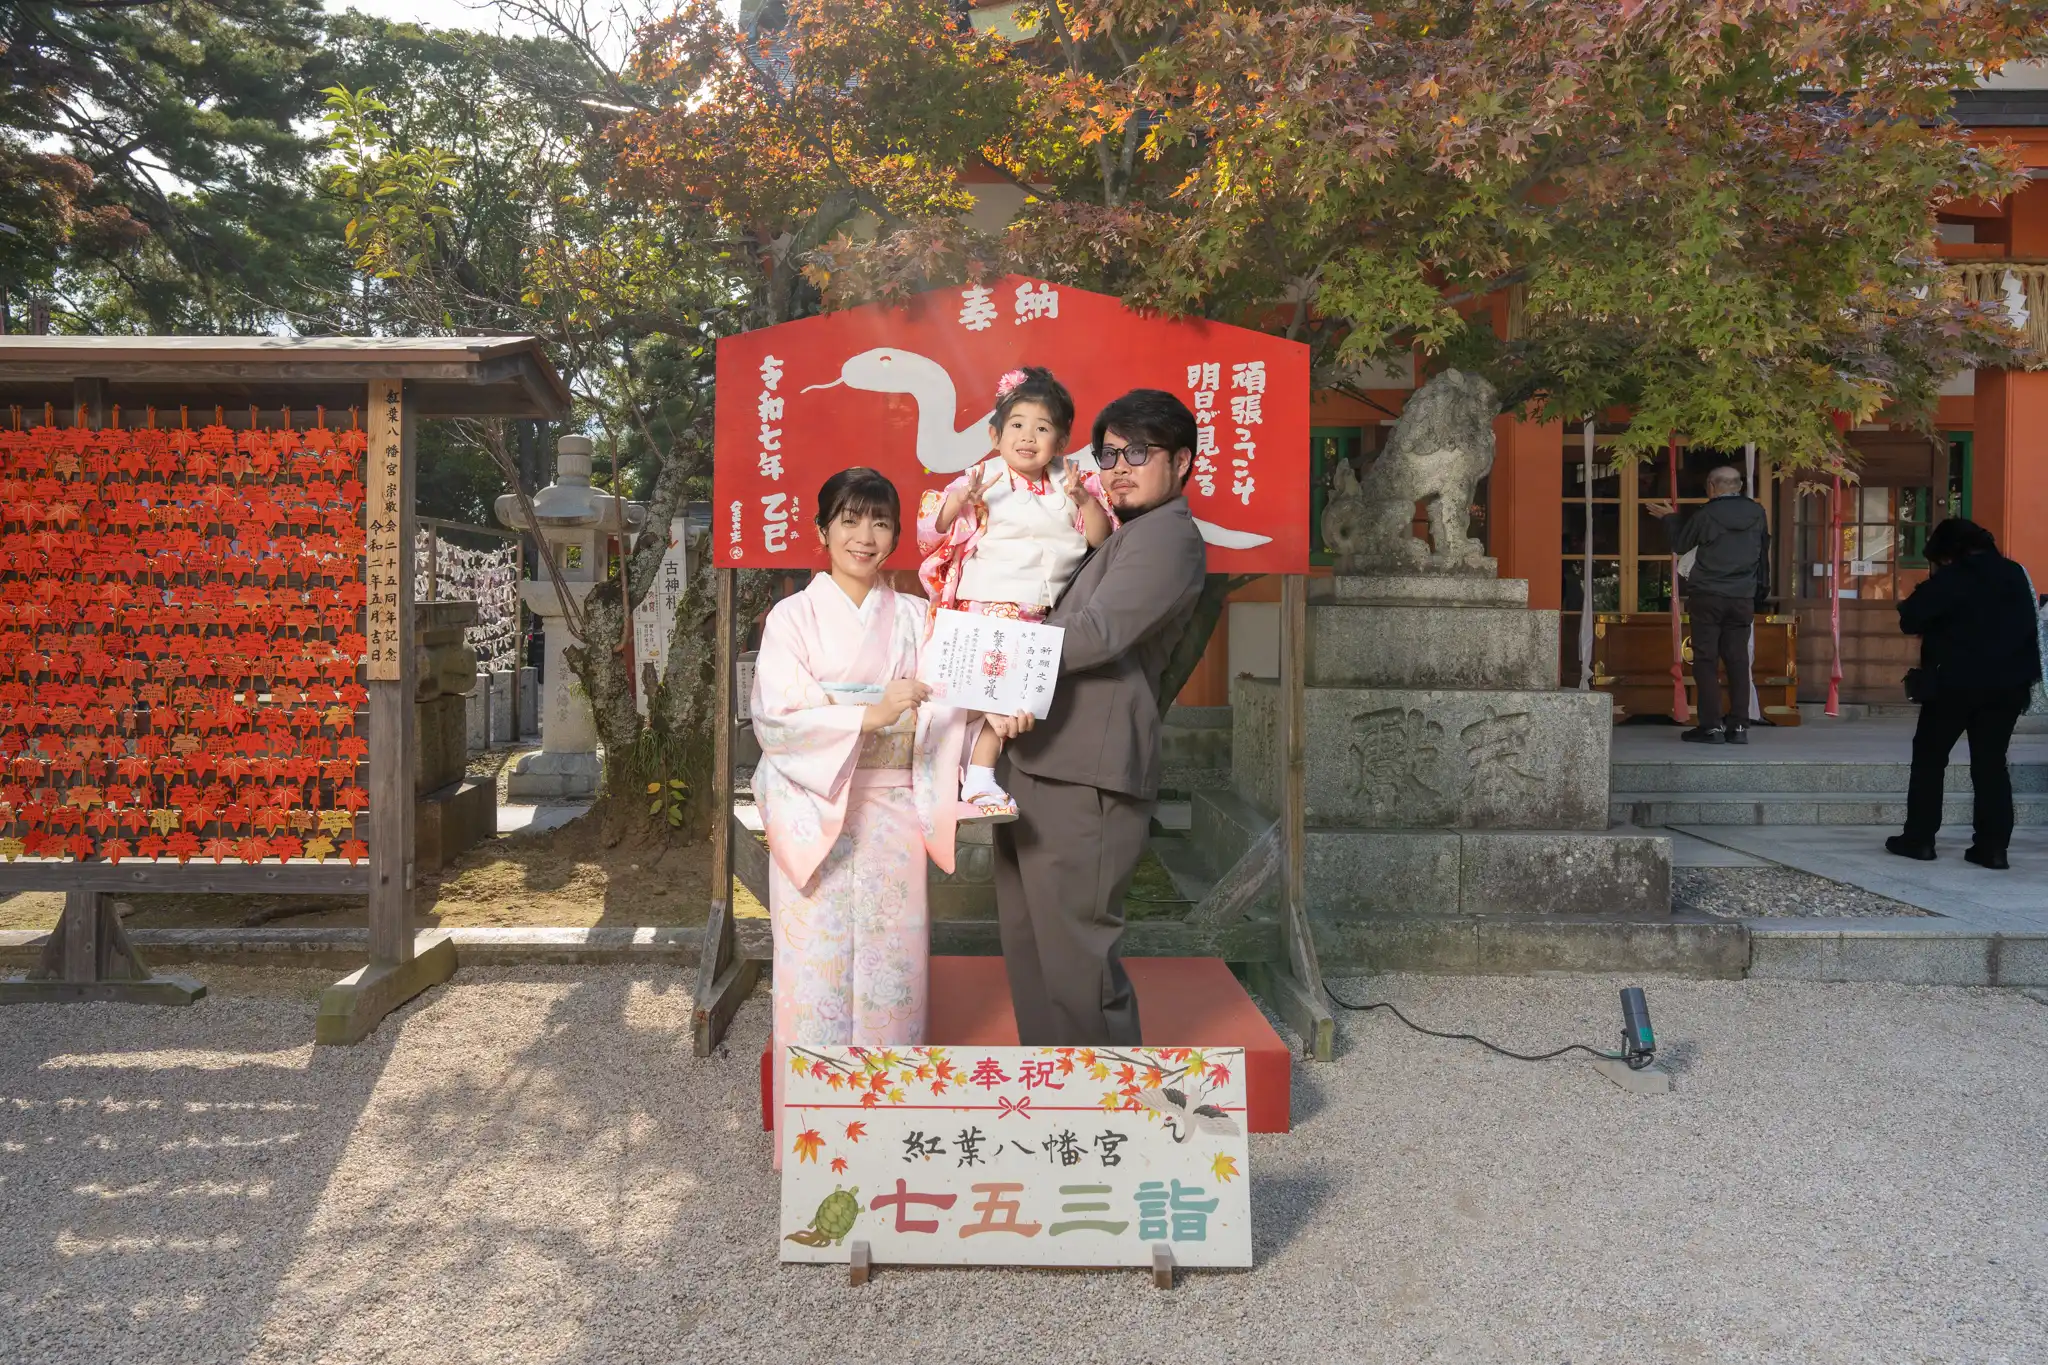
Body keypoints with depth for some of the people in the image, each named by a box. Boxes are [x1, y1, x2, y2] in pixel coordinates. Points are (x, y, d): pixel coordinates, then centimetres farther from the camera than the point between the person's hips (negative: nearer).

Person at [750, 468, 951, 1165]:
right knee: (817, 967, -2)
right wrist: (871, 714, -22)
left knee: (893, 964, 2)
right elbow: (777, 716, -9)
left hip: (892, 815, 2)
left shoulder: (915, 617, 12)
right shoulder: (794, 616, 4)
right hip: (815, 814, -2)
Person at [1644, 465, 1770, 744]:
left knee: (1706, 660, 0)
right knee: (1738, 660, 6)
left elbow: (1680, 544, 6)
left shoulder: (1706, 514, -8)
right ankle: (1738, 726, 5)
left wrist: (1669, 518, 21)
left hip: (1708, 597, -4)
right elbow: (1762, 550, 17)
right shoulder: (1757, 513, 4)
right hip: (1743, 599, 4)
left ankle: (1711, 726, -4)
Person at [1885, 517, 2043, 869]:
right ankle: (1993, 846, 4)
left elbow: (1909, 619, -13)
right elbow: (2027, 626, 19)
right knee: (1991, 762, 8)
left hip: (1956, 682, -5)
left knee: (1929, 757, 7)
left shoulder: (1950, 579, -11)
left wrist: (1938, 625, 6)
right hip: (2008, 683, 5)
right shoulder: (2015, 574, 8)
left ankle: (1919, 839, 7)